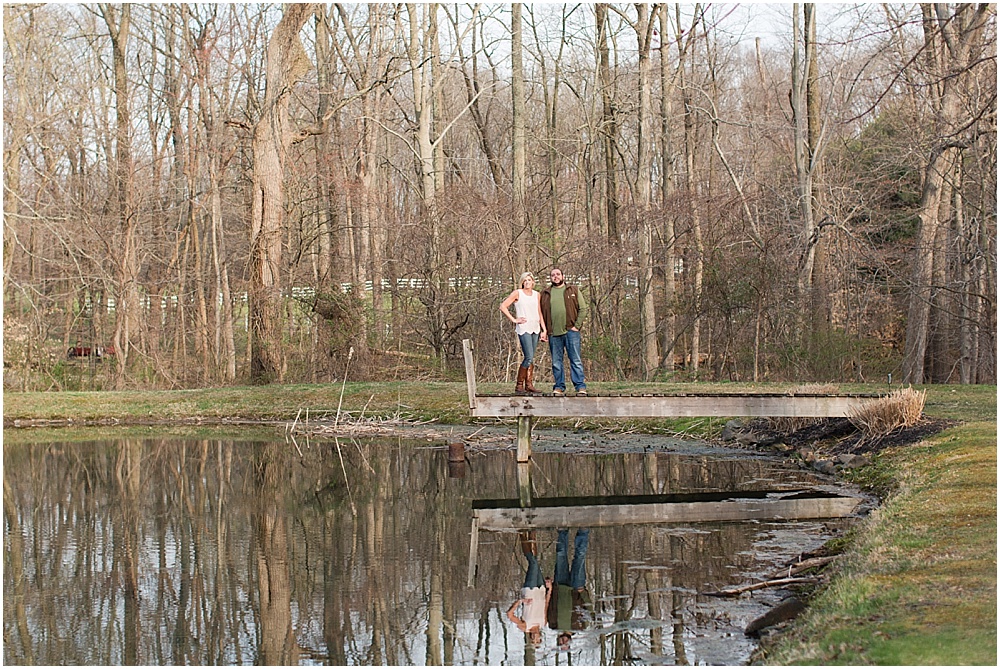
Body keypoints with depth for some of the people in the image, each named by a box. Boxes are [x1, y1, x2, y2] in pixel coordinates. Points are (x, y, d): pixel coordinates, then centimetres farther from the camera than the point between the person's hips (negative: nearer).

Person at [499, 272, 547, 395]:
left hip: (535, 329, 6)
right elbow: (503, 306, -5)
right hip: (524, 329, -6)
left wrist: (543, 329, 13)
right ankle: (519, 386, -6)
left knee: (531, 358, 6)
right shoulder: (517, 293, -1)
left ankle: (529, 384, 10)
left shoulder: (536, 294, 15)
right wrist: (514, 320, -7)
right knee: (529, 358, -14)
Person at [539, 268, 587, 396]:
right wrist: (544, 330, 5)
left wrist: (577, 326, -6)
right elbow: (541, 312, 15)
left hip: (571, 331, -2)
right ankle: (559, 387, 11)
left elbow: (582, 309, 5)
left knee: (576, 360, -4)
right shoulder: (545, 294, 14)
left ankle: (580, 386, -4)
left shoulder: (573, 291, 9)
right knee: (556, 362, 5)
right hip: (553, 333, 2)